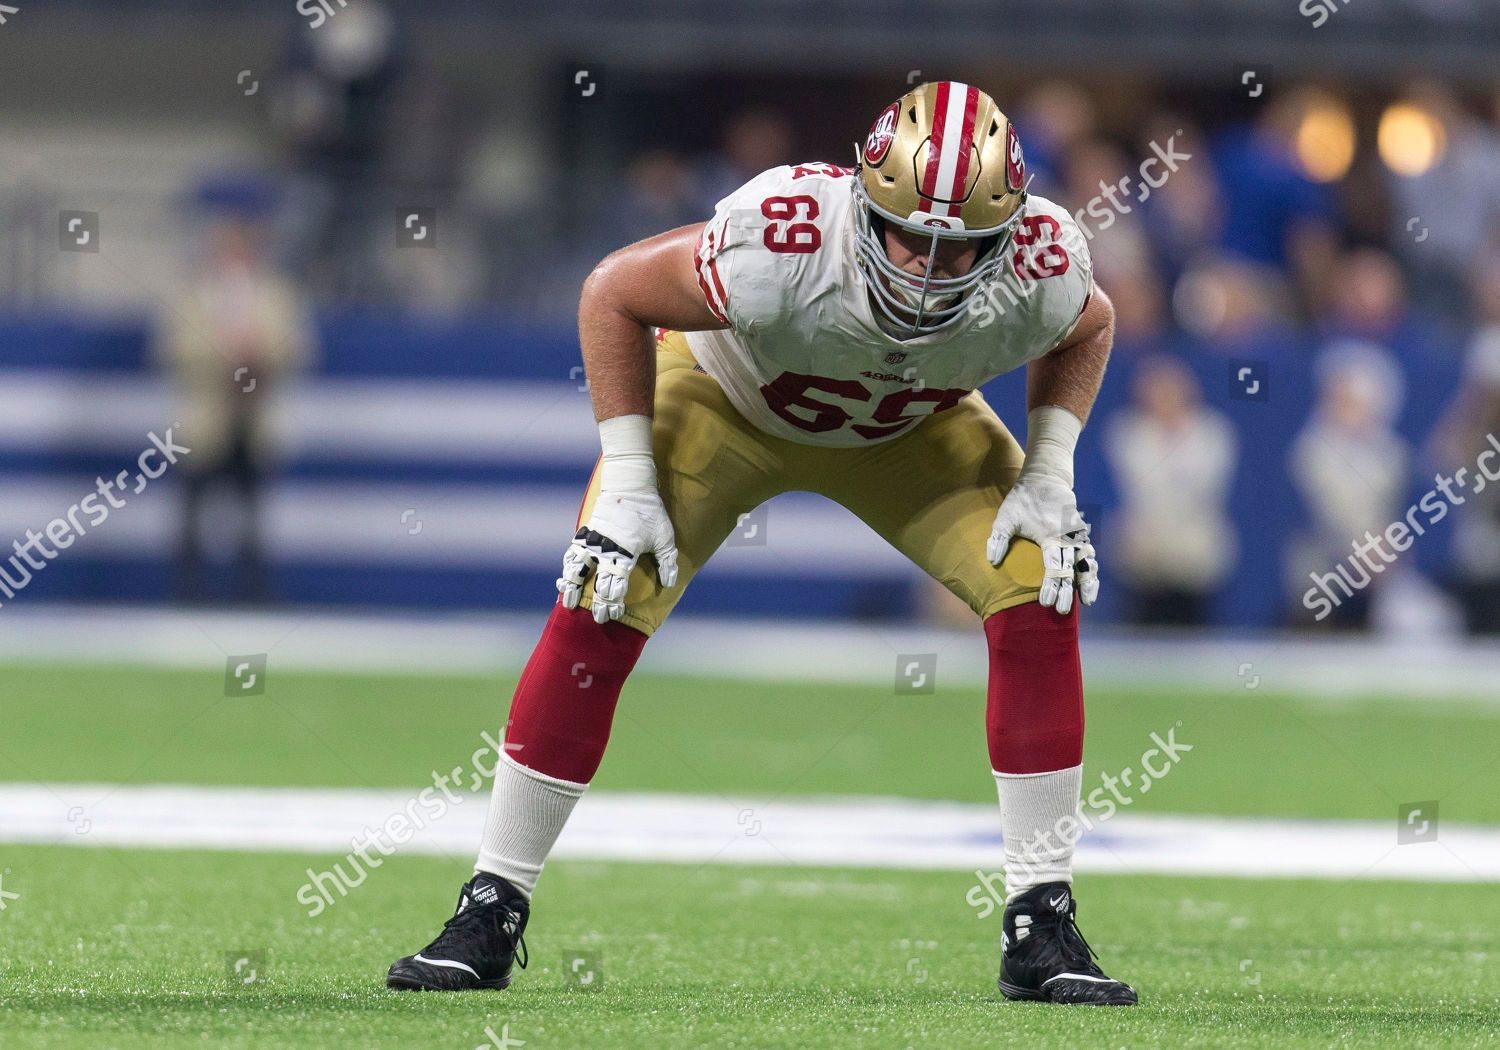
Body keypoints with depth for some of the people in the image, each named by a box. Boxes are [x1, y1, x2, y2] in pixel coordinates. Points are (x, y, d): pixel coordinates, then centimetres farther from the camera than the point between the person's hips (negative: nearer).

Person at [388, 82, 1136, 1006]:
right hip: (726, 398, -2)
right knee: (595, 618, -17)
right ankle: (491, 913, -3)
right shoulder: (776, 249, -43)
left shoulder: (1040, 272, -33)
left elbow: (1086, 326, -4)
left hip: (908, 427, 2)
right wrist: (628, 483, -22)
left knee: (1039, 606, -16)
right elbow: (615, 295, -23)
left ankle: (1042, 929, -7)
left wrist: (1049, 477, -16)